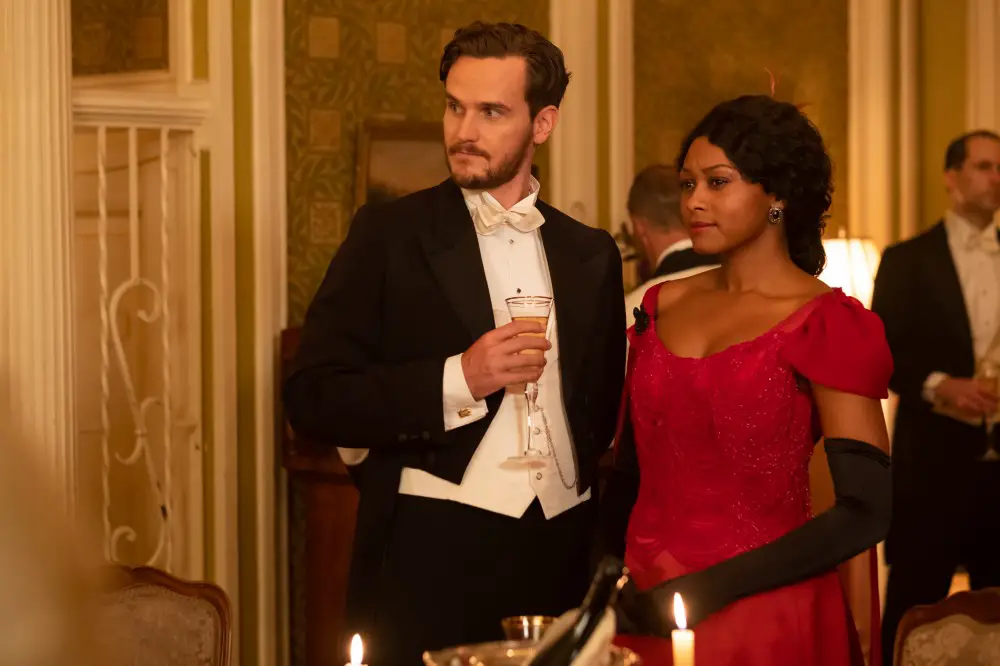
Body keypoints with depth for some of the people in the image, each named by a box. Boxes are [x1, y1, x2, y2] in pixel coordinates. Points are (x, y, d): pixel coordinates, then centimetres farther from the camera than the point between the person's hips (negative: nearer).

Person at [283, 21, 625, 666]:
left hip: (561, 560, 3)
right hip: (432, 562, -3)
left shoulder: (592, 255, 10)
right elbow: (314, 398, -8)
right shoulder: (389, 236, -1)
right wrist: (457, 379, -17)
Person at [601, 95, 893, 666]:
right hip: (646, 615, 5)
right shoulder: (663, 306, 6)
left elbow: (867, 511, -15)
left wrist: (711, 589, -17)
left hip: (765, 619, -5)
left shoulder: (828, 326, -9)